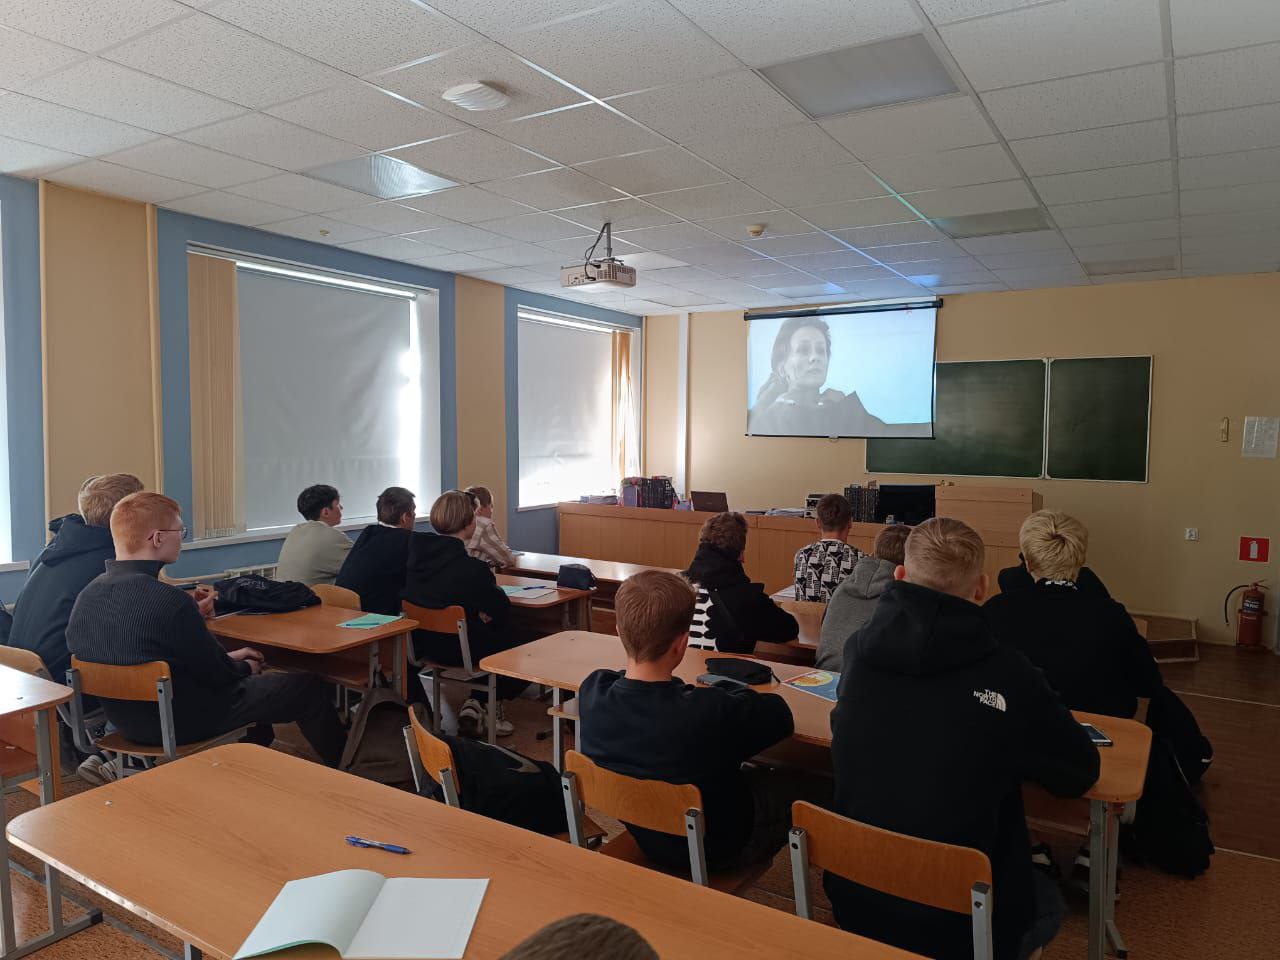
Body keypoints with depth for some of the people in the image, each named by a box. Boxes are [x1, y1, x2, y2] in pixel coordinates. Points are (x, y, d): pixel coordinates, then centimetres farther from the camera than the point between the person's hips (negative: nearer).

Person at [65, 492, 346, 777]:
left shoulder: (86, 596, -5)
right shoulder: (169, 601, -32)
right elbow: (217, 674, -20)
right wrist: (246, 668, 2)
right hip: (184, 723, -9)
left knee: (253, 680, 33)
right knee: (310, 689, 5)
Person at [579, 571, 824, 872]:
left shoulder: (591, 692, -22)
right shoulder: (712, 712, -39)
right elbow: (780, 714, -21)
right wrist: (737, 697, -4)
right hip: (716, 849, -5)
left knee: (752, 772, 28)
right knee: (816, 788, 17)